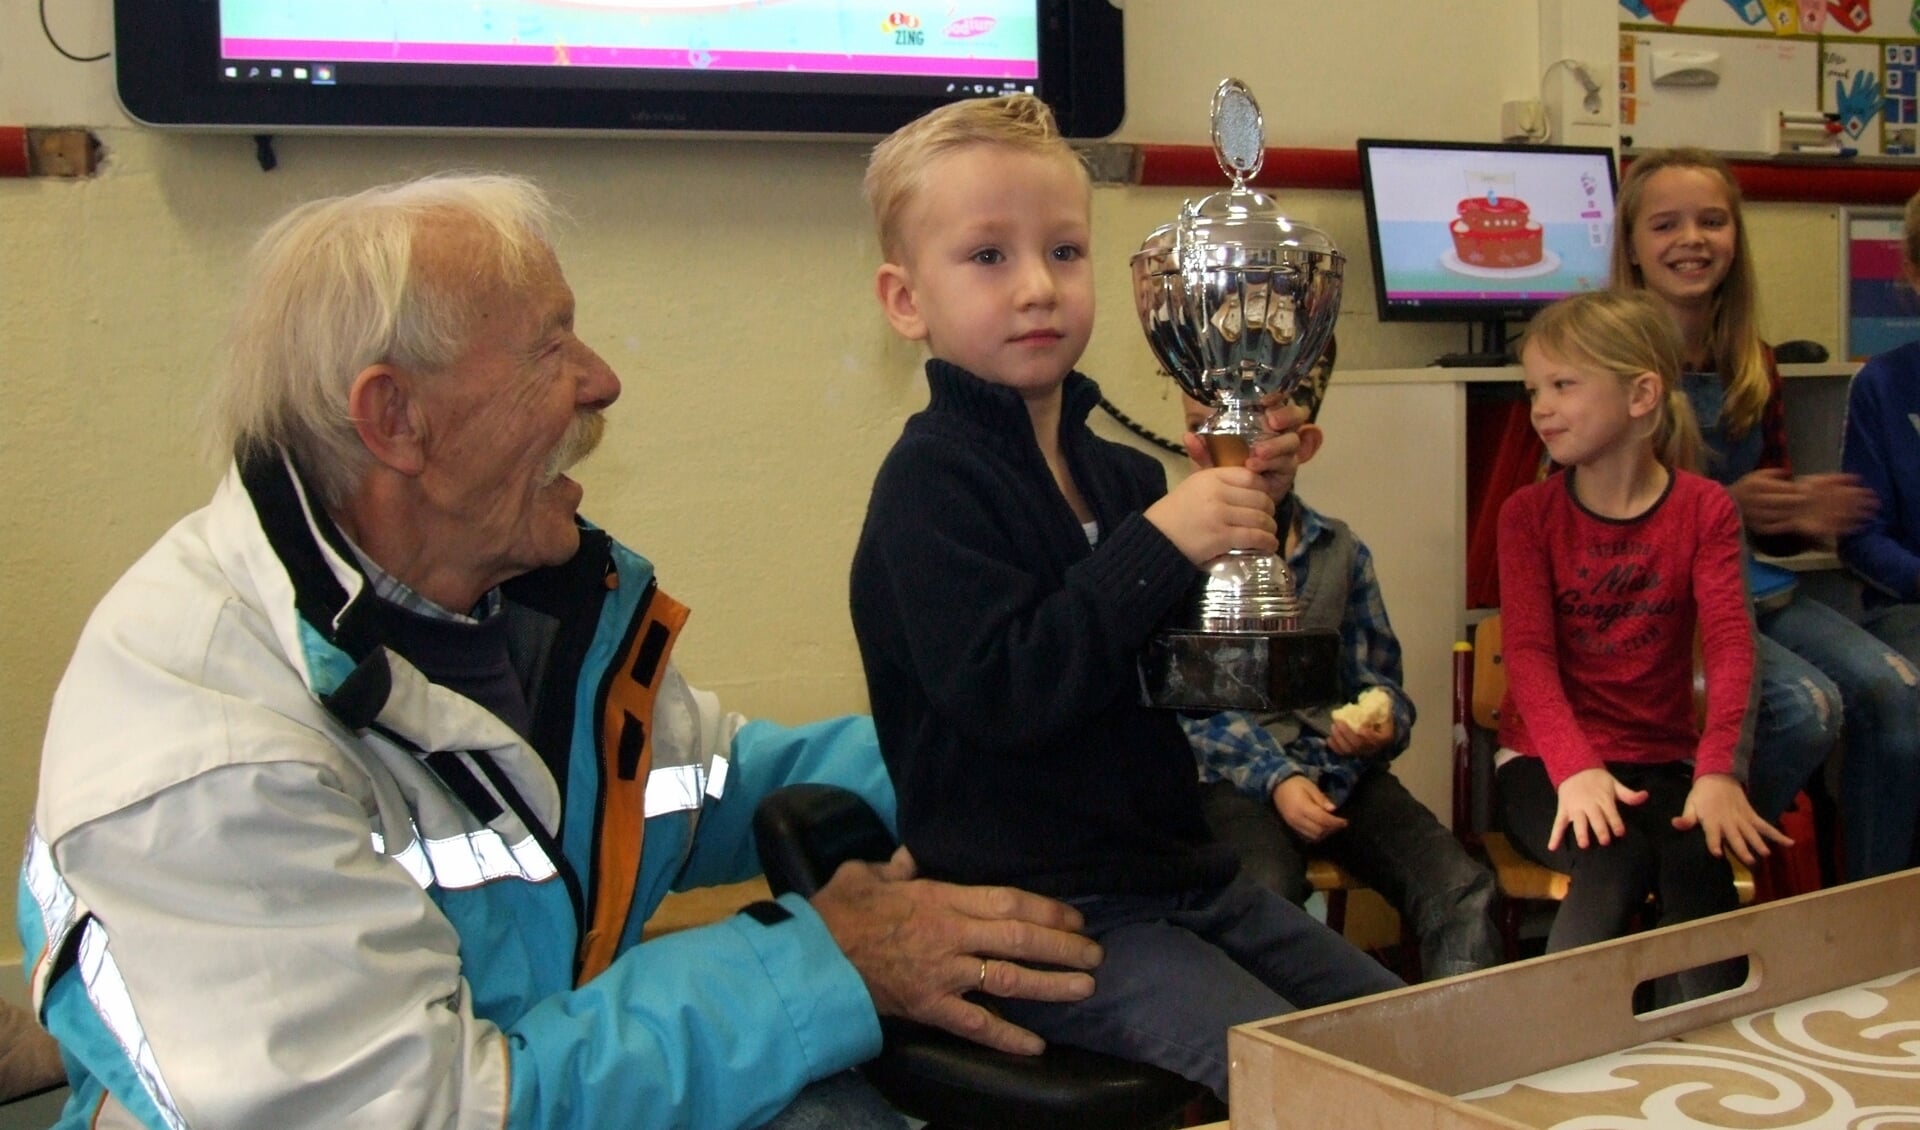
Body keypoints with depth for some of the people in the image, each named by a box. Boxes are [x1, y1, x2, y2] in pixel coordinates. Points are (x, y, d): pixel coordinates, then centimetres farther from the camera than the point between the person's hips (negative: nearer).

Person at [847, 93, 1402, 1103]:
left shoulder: (1125, 474, 9)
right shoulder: (931, 479, -14)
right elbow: (1004, 692, -25)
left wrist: (1239, 519, -3)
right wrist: (1162, 545, -27)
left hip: (1178, 872, 8)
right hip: (1047, 913, -8)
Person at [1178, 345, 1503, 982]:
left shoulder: (1341, 551, 14)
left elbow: (1376, 675, 17)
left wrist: (1382, 726, -8)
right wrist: (1275, 778, -16)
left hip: (1342, 767, 4)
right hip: (1235, 774, -4)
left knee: (1462, 891, -18)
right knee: (1266, 896, -33)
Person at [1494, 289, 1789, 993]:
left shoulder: (1704, 510, 1)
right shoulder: (1529, 514, 0)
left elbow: (1730, 643, -11)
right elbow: (1528, 652, -12)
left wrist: (1718, 771, -27)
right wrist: (1574, 767, -29)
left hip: (1659, 760, 1)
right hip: (1544, 762, -1)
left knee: (1695, 859, -30)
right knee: (1617, 857, -31)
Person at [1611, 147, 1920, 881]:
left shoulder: (1753, 366, 11)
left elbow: (1765, 527, 18)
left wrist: (1804, 521, -6)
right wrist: (1724, 507, -20)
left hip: (1754, 591, 7)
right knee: (1808, 706, -25)